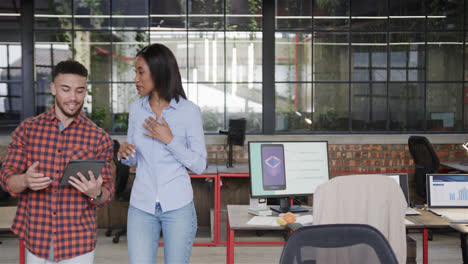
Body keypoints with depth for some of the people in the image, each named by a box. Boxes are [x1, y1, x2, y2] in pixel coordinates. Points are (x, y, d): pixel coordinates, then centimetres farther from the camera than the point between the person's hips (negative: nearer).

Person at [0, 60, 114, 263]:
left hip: (78, 243, -1)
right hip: (35, 239, 1)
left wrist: (96, 193, -22)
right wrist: (24, 181, -22)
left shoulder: (99, 138, -2)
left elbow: (106, 195, 0)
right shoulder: (27, 129, 2)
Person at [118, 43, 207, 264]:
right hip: (141, 205, 3)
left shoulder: (189, 111, -6)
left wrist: (170, 140, -16)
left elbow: (199, 165, -6)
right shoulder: (136, 109, 6)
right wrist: (123, 153, -8)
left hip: (178, 206, -3)